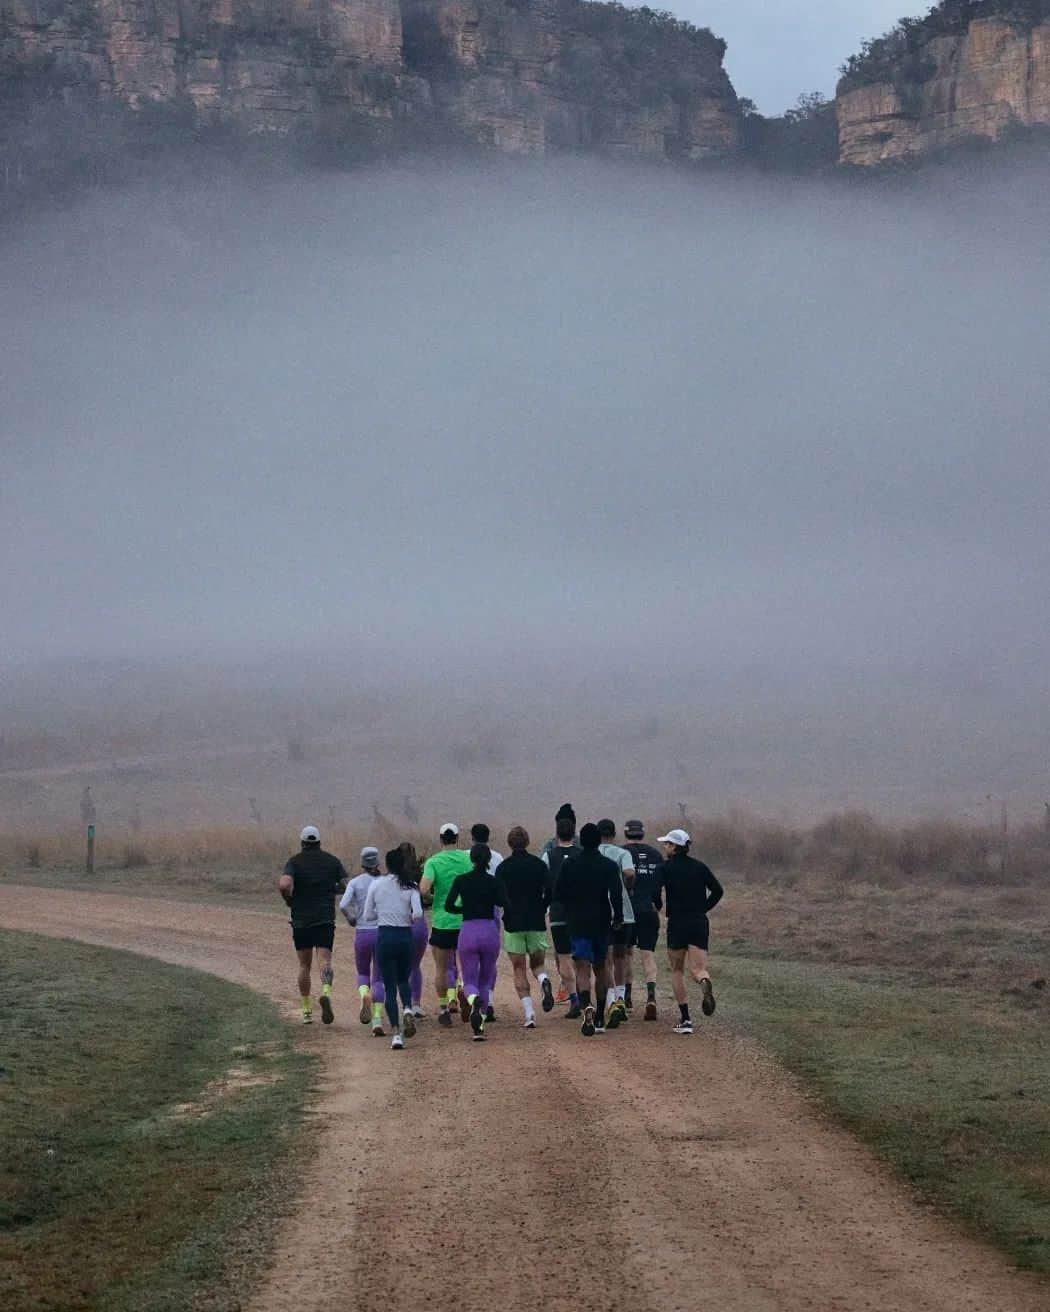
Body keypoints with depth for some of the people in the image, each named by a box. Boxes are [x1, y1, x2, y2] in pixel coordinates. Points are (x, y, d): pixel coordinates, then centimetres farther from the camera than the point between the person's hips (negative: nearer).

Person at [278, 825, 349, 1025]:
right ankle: (326, 992, -37)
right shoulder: (332, 861, 6)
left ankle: (306, 1011, 13)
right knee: (325, 961, -7)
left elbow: (284, 884, -19)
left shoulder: (294, 861, -1)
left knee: (304, 966, 11)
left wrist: (289, 900, 0)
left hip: (301, 919, 0)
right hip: (326, 919, 0)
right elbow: (347, 886, 4)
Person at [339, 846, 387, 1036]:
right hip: (383, 932, 0)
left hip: (362, 934, 0)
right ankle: (377, 1021, -7)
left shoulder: (355, 882, 0)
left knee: (363, 973, 22)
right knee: (378, 979, 9)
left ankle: (365, 995, -13)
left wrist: (351, 920, 6)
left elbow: (343, 905, -13)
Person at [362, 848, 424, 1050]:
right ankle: (408, 1009, -9)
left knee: (389, 987, 4)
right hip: (405, 936, 1)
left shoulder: (377, 885, -1)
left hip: (384, 937, -1)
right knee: (403, 979, 22)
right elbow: (418, 914, -13)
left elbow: (368, 915, 3)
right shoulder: (410, 886, -2)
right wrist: (410, 919, 8)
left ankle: (396, 1033, -6)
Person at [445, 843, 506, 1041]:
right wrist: (488, 900, 5)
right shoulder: (494, 881, -1)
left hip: (468, 932, -1)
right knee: (485, 980, 16)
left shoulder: (461, 880, 0)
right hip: (490, 931, 1)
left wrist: (465, 909, 12)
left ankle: (474, 1000, -33)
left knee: (470, 981, 4)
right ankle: (479, 1027, 8)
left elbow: (449, 906, -7)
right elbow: (503, 903, -16)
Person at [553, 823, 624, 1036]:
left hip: (577, 924, -1)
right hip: (601, 923, 1)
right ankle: (600, 1019, 23)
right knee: (601, 969, 16)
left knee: (582, 969, -6)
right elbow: (616, 894, -14)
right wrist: (618, 916, 0)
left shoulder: (569, 865, -1)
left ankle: (587, 1007, -35)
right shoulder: (609, 866, -3)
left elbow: (557, 895, -1)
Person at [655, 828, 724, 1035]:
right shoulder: (699, 867, 8)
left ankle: (685, 1019, 5)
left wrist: (657, 907, 7)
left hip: (677, 923, -3)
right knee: (697, 969, 1)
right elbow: (717, 890, 6)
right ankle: (705, 983, -38)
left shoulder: (666, 868, -4)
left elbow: (655, 892, -14)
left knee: (677, 971, 12)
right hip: (700, 923, 3)